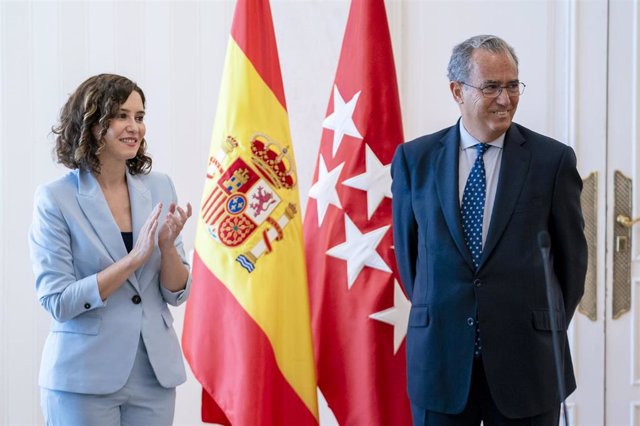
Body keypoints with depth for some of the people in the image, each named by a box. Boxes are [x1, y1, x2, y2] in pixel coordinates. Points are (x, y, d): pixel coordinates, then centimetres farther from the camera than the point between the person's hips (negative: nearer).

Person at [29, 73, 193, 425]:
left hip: (155, 375, 4)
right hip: (83, 381, -3)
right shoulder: (56, 198, -8)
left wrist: (168, 246, -15)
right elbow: (57, 302, -13)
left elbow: (177, 293, 4)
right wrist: (135, 258, -20)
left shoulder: (159, 188, 3)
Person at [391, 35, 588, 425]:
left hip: (526, 362, -1)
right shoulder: (414, 159, 2)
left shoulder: (553, 159, -2)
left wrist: (548, 329, 12)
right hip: (440, 358, 1)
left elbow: (572, 255, 6)